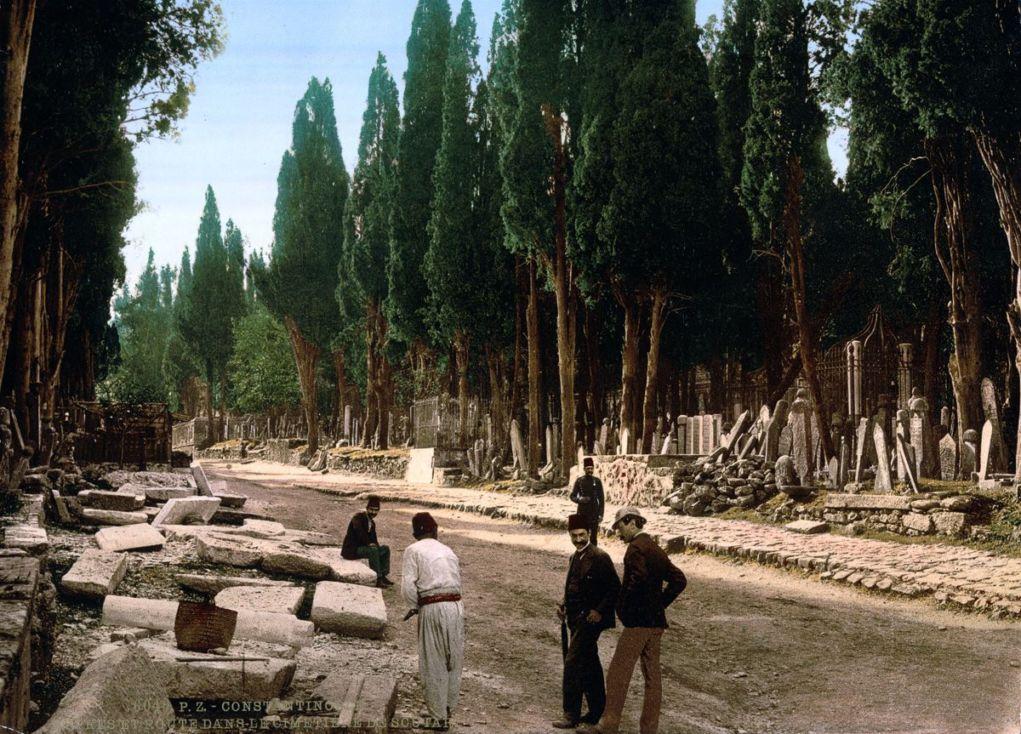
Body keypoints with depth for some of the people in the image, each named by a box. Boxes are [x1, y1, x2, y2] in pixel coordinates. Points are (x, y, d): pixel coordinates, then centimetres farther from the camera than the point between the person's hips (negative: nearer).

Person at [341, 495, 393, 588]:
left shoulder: (372, 523, 15)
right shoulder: (358, 517, -11)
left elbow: (374, 540, 17)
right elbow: (358, 530, -29)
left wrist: (375, 544, -5)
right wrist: (369, 543, -29)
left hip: (361, 547, 9)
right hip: (351, 550, -9)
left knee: (386, 549, 6)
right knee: (373, 550, -32)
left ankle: (383, 576, 3)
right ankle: (377, 579, -30)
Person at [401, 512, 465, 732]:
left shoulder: (413, 550, 1)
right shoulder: (448, 551, 17)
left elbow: (407, 588, -9)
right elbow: (457, 583, 15)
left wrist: (417, 605, 10)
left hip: (432, 609, -5)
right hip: (456, 606, 5)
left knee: (434, 666, 7)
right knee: (454, 663, 16)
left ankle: (439, 718, 15)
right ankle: (448, 710, 29)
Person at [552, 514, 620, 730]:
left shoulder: (599, 557, -12)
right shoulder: (575, 557, 14)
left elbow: (615, 588, -14)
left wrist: (599, 611, -20)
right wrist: (563, 605, 8)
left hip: (590, 618, -9)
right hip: (576, 619, 9)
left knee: (572, 663, -12)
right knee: (589, 665, 15)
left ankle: (571, 715, -7)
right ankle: (597, 711, 25)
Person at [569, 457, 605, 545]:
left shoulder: (597, 481, 2)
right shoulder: (579, 481, 1)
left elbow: (601, 499, 3)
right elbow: (572, 496, 3)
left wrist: (601, 514, -3)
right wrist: (580, 499, -19)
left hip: (594, 513, 0)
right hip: (582, 513, 0)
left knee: (594, 537, 2)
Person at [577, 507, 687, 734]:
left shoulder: (636, 547, -11)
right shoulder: (656, 549, 16)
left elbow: (639, 579, -28)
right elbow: (679, 580, 16)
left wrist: (623, 607, -15)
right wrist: (659, 603, 13)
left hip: (638, 621, -9)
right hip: (656, 621, 9)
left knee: (618, 673, -5)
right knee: (652, 675, 10)